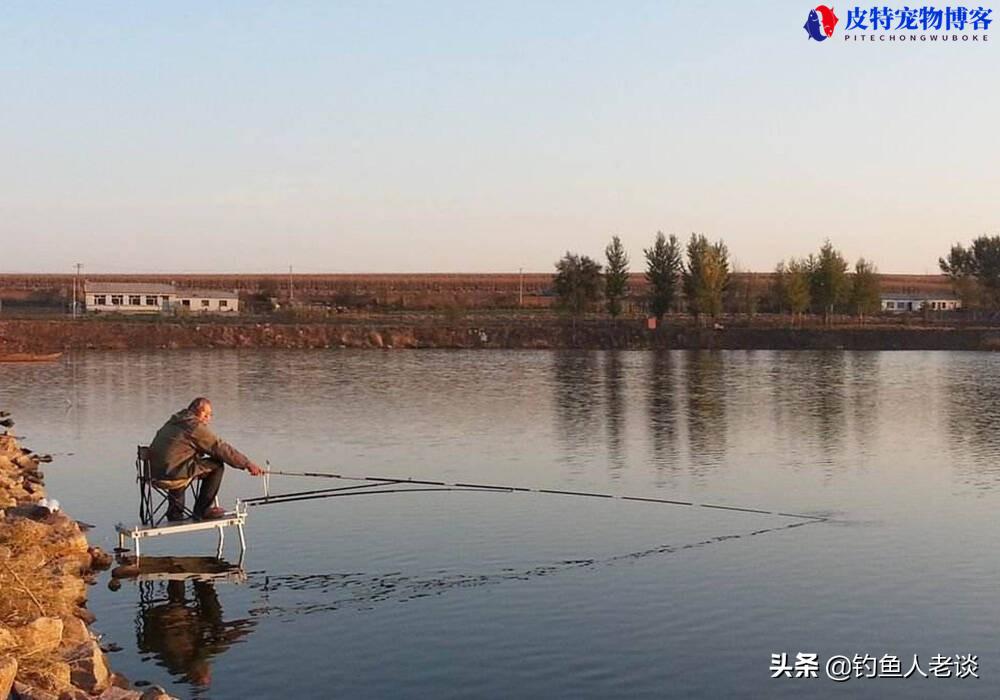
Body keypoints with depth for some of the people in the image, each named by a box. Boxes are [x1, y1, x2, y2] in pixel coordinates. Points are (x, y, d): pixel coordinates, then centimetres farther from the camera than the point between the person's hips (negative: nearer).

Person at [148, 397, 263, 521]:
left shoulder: (172, 423, 20)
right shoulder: (195, 427, -7)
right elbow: (221, 448, -6)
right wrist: (248, 464, -1)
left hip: (155, 474, 9)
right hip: (172, 475, -9)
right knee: (217, 465, 0)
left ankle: (175, 513, 35)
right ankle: (202, 510, 5)